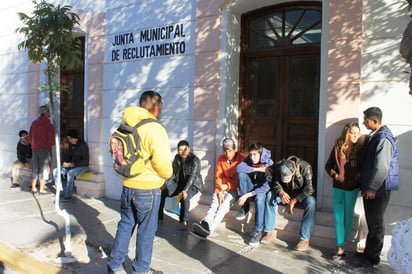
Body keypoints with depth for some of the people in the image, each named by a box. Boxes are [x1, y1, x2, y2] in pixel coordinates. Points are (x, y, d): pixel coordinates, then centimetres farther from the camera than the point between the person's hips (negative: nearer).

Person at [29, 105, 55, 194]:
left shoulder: (34, 123, 5)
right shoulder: (49, 125, -14)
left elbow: (30, 136, 11)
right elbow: (51, 139, -16)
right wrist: (50, 145, 5)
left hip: (35, 149, 6)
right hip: (45, 150, -6)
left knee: (35, 169, 14)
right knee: (44, 169, 2)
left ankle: (33, 188, 21)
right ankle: (41, 189, 5)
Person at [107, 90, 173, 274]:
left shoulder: (127, 125, 4)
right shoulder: (155, 129, -18)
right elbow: (162, 162, -21)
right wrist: (167, 175, -1)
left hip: (127, 185, 7)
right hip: (148, 189, -6)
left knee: (125, 225, 20)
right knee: (146, 231, 10)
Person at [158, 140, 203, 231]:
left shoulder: (194, 160, -19)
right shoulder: (177, 157, 1)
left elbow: (192, 177, -28)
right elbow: (173, 173, 4)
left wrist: (185, 190, -40)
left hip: (193, 185, -6)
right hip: (179, 183, 6)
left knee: (184, 197, -37)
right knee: (161, 192, -14)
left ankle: (184, 221, -20)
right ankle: (159, 217, -1)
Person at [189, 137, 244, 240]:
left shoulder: (241, 160, -10)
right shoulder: (221, 159, 3)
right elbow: (218, 177, 1)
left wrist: (228, 186, -24)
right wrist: (219, 192, -13)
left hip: (235, 188, -4)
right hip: (222, 188, 4)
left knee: (224, 205, -28)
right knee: (214, 204, -23)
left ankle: (209, 229, -44)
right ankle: (204, 225, -45)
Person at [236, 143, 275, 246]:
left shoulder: (269, 163, -24)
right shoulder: (248, 160, -12)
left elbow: (267, 186, -30)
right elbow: (238, 168, -31)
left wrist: (248, 195, -37)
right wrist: (258, 169, -36)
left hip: (263, 189, -3)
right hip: (252, 187, 4)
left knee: (260, 198, -38)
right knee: (242, 174, -25)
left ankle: (258, 231, -27)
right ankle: (245, 206, -15)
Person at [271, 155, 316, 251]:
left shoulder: (305, 167, -30)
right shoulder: (277, 166, -20)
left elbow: (309, 189, -31)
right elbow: (276, 183, -13)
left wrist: (294, 200, -34)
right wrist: (281, 192, -35)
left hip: (302, 194, -3)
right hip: (287, 193, 3)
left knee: (311, 202, -36)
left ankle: (305, 239, -28)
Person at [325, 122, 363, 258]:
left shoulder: (360, 148, -4)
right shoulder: (338, 147, -2)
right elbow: (328, 165, 8)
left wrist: (360, 175, -10)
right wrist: (334, 175, -6)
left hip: (353, 187, -1)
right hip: (338, 187, 1)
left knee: (348, 216, 10)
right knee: (338, 217, 1)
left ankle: (342, 243, 24)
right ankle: (340, 248, 8)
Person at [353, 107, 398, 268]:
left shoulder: (383, 139, -19)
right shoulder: (373, 136, 10)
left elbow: (381, 167, -24)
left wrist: (372, 188, -20)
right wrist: (365, 185, 17)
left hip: (378, 189, -9)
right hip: (369, 187, 9)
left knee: (376, 224, 4)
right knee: (372, 222, 18)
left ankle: (372, 258, 17)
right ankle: (369, 252, 31)